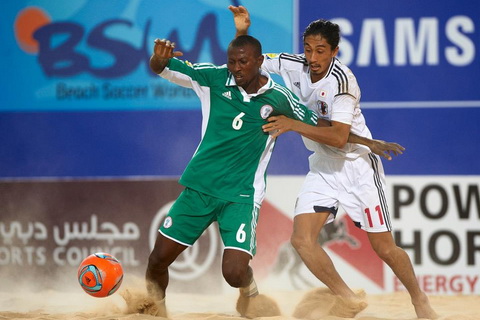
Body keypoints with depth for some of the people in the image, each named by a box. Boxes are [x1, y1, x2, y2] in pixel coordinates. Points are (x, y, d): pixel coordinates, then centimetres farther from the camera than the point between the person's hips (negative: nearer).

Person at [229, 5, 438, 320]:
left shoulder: (341, 79, -24)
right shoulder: (292, 65, -7)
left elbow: (339, 137, -29)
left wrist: (293, 125, -33)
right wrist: (241, 31, -15)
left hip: (357, 163, -5)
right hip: (323, 166, 5)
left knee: (384, 247, -2)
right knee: (302, 239, -13)